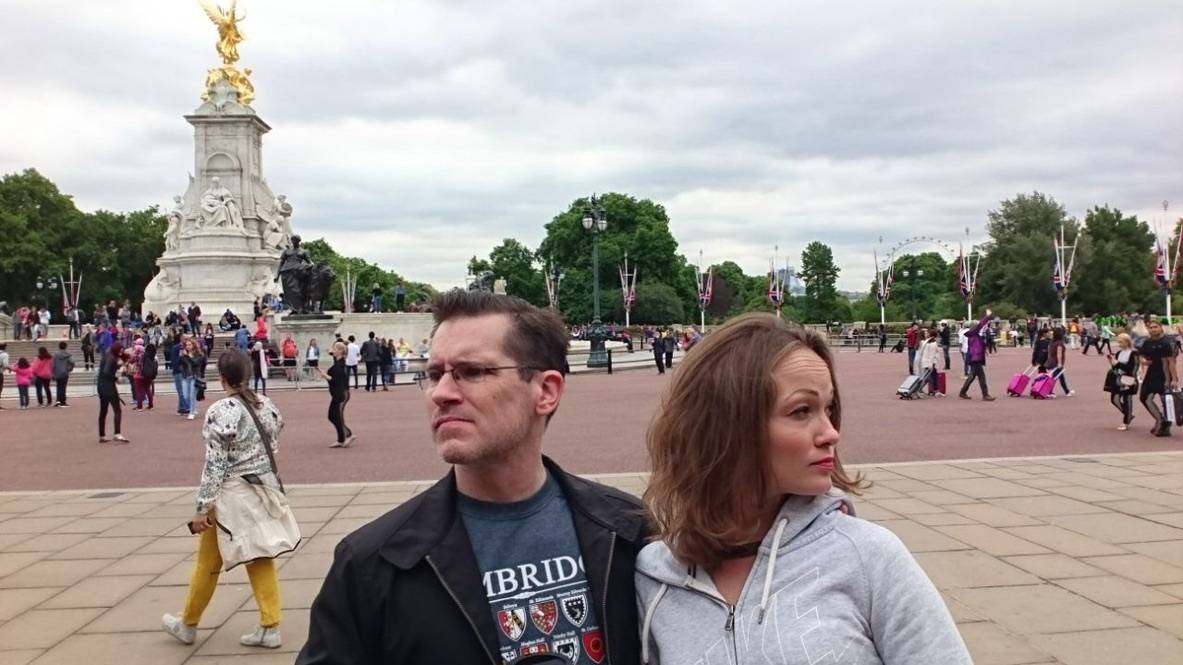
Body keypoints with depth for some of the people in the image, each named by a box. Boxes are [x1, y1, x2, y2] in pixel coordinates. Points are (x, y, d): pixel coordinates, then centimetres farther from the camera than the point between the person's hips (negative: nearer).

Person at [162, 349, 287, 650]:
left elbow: (215, 464, -19)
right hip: (264, 492, 6)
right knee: (261, 560, 11)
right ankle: (270, 628, 11)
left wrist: (202, 508, -14)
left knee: (208, 563, 12)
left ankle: (187, 624, 30)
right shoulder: (267, 405, 2)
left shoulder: (220, 412, -18)